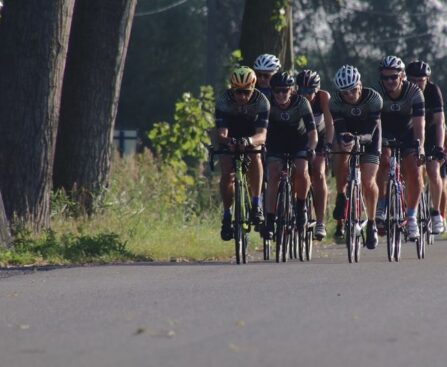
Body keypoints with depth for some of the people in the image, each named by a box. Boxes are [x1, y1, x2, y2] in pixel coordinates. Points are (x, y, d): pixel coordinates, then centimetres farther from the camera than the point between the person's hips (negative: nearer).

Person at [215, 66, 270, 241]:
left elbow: (262, 135, -39)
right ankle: (227, 215, -3)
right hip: (230, 139, 0)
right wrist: (226, 140, -60)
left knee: (255, 156, -33)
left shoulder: (261, 101, -29)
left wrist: (249, 141, -61)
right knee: (227, 174, -21)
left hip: (252, 137, 0)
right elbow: (221, 133, -36)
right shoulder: (223, 101, -29)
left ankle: (257, 204, -24)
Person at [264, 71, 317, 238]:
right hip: (276, 142, 1)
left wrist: (310, 149, -44)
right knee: (273, 176, -18)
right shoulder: (268, 104, -23)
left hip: (299, 141, -1)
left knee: (301, 171, -26)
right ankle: (270, 221, -16)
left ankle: (301, 206, -2)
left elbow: (312, 133, -27)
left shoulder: (301, 103, -26)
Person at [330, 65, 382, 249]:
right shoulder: (335, 102, -25)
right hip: (347, 132, 2)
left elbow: (372, 127, -33)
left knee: (368, 182, -14)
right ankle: (341, 196, -8)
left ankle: (371, 223, 2)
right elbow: (339, 129, -31)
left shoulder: (373, 98, -30)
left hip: (368, 135, -2)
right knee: (341, 156, -32)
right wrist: (343, 139, -54)